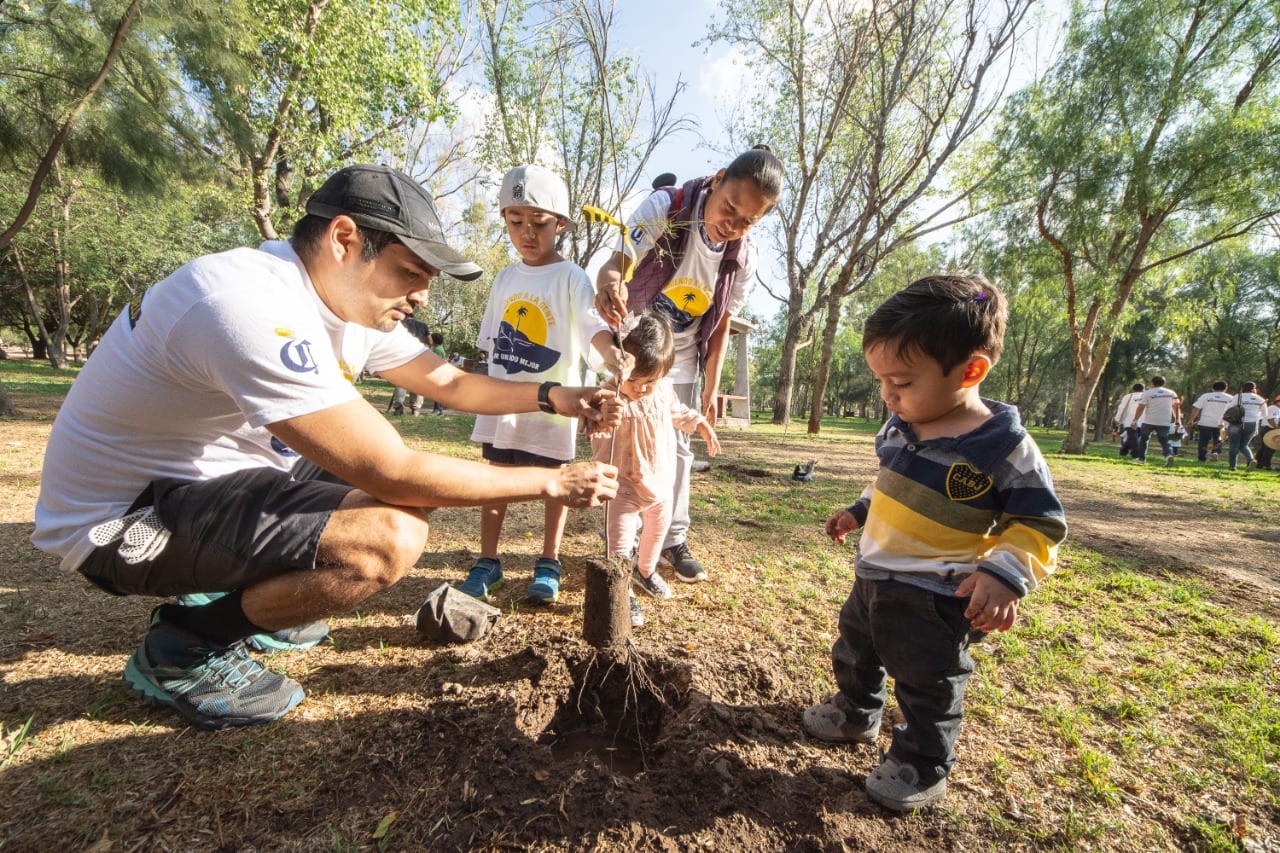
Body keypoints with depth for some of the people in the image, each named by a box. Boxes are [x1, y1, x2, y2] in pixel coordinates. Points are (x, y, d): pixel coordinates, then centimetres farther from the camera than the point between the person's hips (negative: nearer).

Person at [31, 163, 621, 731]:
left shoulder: (356, 299, -3)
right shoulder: (254, 307, -31)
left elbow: (450, 382, 7)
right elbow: (393, 474, -32)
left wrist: (556, 398, -7)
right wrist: (548, 483, -24)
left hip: (213, 476, 9)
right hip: (121, 517, -9)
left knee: (415, 493, 5)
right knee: (391, 538, -28)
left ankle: (239, 593, 16)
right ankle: (180, 651, -2)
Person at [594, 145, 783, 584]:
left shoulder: (743, 256, -11)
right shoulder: (665, 207, -21)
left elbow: (721, 325, -2)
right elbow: (616, 264, -31)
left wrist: (711, 389, -3)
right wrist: (609, 284, -55)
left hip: (680, 363, 3)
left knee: (677, 451, 9)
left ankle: (674, 540, 25)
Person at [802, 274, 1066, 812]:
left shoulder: (1005, 449, -22)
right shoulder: (899, 427, -2)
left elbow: (1039, 524, -14)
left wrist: (1006, 575, -27)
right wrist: (857, 513, 16)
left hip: (934, 600, -7)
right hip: (872, 578, 8)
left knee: (927, 686, 12)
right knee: (853, 655, 26)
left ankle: (921, 767, 36)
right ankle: (855, 714, 51)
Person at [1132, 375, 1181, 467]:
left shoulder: (1147, 393, -4)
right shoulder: (1171, 393, 9)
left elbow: (1141, 407, -10)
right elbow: (1176, 406, 9)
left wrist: (1135, 420, -9)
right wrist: (1178, 420, 16)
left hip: (1148, 421, -2)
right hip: (1164, 422, 2)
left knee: (1143, 438, 17)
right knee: (1164, 440, 6)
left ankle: (1141, 458, 21)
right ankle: (1169, 455, -22)